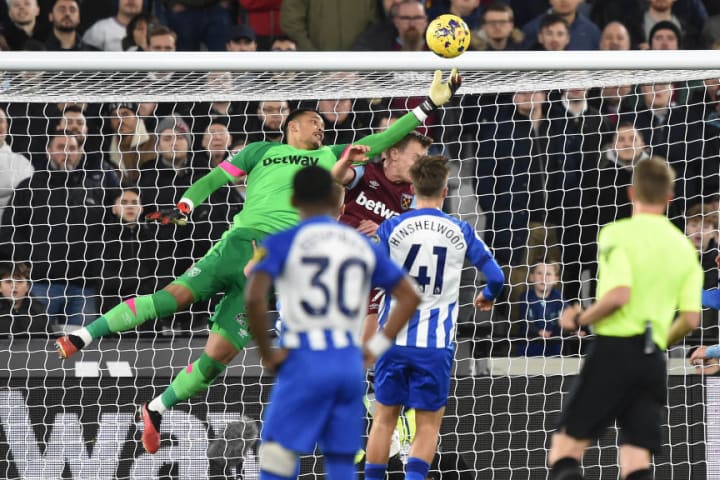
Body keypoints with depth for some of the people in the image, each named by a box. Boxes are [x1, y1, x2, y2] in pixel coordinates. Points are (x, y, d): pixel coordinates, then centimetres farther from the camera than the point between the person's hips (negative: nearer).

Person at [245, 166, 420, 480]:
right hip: (350, 363, 4)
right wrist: (376, 347, 13)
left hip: (304, 362, -4)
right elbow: (410, 297, 15)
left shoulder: (281, 244, -1)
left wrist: (267, 354, -5)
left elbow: (254, 299, -16)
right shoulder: (363, 245, 13)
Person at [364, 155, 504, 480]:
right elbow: (495, 276, 5)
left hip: (394, 337, 1)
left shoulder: (391, 229, -2)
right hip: (436, 344, -1)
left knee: (384, 419, 12)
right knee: (428, 425, 5)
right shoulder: (460, 232, 1)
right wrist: (487, 296, 27)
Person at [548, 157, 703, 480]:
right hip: (654, 361, 5)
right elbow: (691, 319, 7)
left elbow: (619, 294, -20)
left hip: (615, 348, -5)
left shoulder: (617, 234, -5)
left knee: (565, 448, -1)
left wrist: (580, 319, -4)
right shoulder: (684, 247, 12)